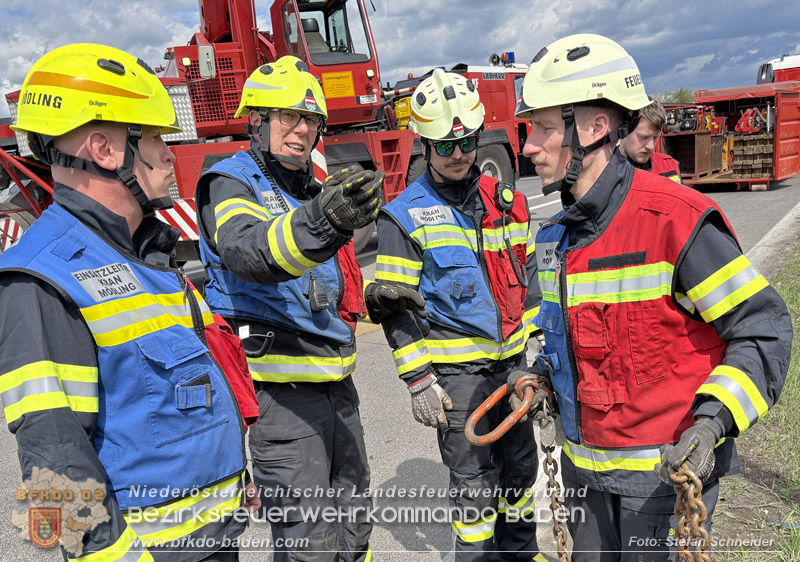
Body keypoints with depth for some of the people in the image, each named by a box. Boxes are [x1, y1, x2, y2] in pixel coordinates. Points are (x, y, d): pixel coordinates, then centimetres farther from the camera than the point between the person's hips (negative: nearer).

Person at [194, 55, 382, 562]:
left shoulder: (312, 193, 17)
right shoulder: (231, 183, -9)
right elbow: (252, 253, -35)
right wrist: (319, 224, -52)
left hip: (334, 382, 8)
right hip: (280, 388, -8)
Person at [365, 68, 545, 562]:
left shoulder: (508, 200, 6)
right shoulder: (404, 216, -9)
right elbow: (394, 307, -10)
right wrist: (418, 381, -12)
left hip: (512, 360, 5)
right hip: (454, 368, -5)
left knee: (520, 464, 19)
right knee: (473, 480, 5)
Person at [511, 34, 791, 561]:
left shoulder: (673, 219, -20)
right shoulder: (557, 234, 3)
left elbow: (764, 327, -17)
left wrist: (712, 422, -26)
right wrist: (542, 376, 8)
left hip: (667, 468, -7)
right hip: (585, 466, 7)